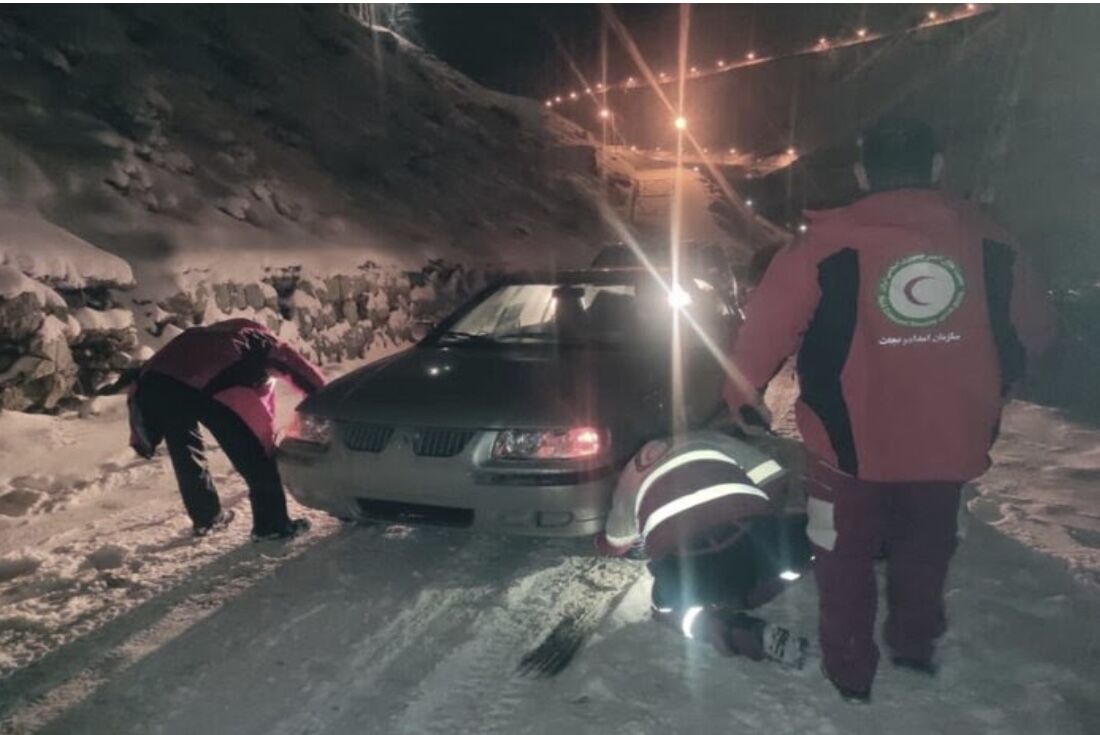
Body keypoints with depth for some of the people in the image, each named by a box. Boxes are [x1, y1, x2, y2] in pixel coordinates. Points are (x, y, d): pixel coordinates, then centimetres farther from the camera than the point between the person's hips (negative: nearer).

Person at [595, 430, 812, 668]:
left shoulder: (631, 476, 33)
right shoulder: (710, 441, 32)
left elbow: (614, 546, 43)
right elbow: (774, 480, 27)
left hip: (680, 554, 0)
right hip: (748, 536, 0)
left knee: (671, 608, 31)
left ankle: (748, 634, 6)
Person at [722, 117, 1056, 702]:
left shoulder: (829, 244, -14)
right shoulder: (986, 240, -2)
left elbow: (768, 321, -14)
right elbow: (1032, 328, 8)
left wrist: (742, 391, 3)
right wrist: (989, 387, 26)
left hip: (851, 442, -3)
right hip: (949, 441, 4)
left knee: (845, 556, 17)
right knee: (925, 550, 27)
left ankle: (850, 669, 30)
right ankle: (915, 644, 46)